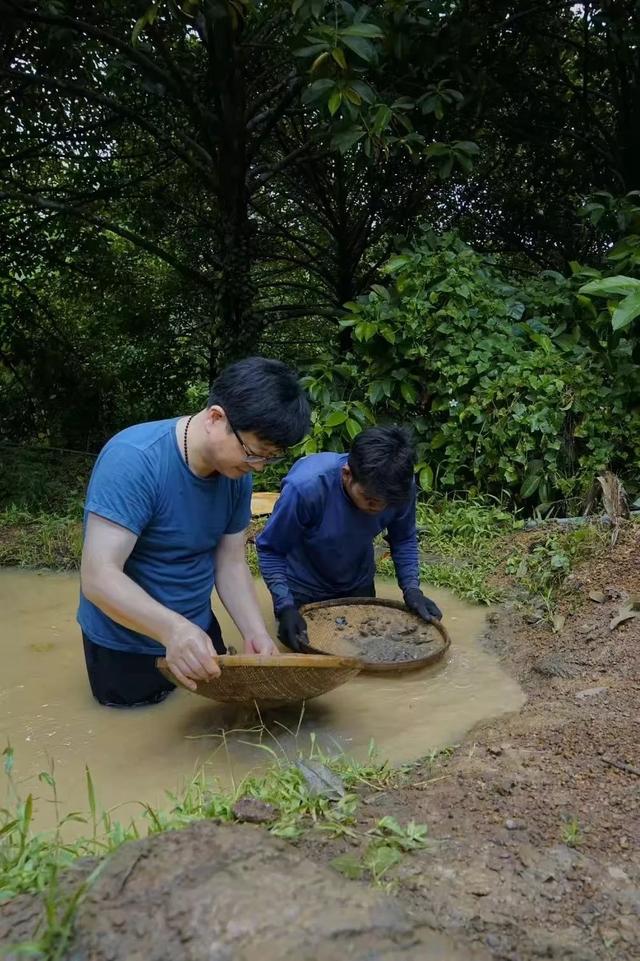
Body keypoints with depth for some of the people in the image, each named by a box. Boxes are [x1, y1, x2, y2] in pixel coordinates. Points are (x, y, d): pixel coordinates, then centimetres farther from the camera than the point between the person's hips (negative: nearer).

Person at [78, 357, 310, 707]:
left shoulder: (237, 472, -10)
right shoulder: (133, 460, -31)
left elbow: (230, 563, -4)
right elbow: (99, 576, -34)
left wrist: (255, 632, -21)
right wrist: (172, 628, -50)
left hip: (198, 632, 6)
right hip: (127, 647, -6)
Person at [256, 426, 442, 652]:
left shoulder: (401, 486, -27)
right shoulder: (306, 487, -38)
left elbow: (404, 540, -6)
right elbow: (269, 550, -22)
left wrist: (411, 589, -18)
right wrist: (285, 606, -31)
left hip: (357, 585, 4)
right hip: (303, 590, -3)